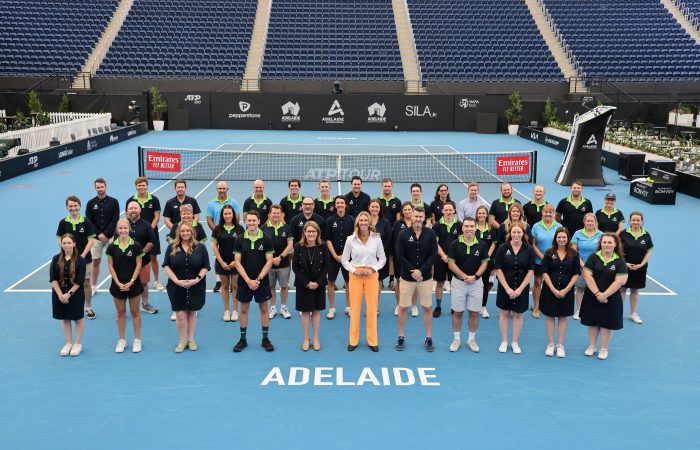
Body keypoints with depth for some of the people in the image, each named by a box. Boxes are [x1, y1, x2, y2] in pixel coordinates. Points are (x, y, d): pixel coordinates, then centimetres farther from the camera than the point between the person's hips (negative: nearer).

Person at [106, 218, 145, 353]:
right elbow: (111, 266, -1)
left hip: (133, 283, -1)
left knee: (135, 311, 7)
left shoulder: (136, 246, -6)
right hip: (118, 284, 1)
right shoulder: (112, 247, -2)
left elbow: (138, 265, -5)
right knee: (120, 312, 10)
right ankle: (122, 340, 21)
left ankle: (137, 340, 16)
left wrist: (131, 282, -12)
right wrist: (118, 283, -8)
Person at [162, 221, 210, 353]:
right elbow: (166, 266, -2)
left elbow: (205, 267, 0)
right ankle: (183, 341, 15)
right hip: (176, 287, 0)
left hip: (196, 287, 0)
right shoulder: (172, 247, 0)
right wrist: (177, 281, -13)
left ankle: (191, 339, 24)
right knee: (180, 315, 1)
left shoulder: (200, 247, -1)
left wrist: (197, 279, -14)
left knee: (192, 313, 11)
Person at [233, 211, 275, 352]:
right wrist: (248, 280, -12)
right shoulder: (240, 239, -3)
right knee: (244, 309, 9)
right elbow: (237, 262, -4)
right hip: (244, 281, 1)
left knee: (264, 308, 7)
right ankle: (243, 339, 20)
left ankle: (265, 339, 18)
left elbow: (269, 261, -6)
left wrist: (258, 279, -13)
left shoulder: (266, 239, -6)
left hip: (262, 281, -1)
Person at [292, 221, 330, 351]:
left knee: (316, 311, 9)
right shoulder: (298, 247, -8)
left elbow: (326, 265, -4)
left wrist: (318, 282, -14)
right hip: (303, 285, 0)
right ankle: (306, 339, 20)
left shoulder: (323, 246, -7)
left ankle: (316, 338, 21)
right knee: (305, 311, 8)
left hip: (319, 284, 1)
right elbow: (295, 267, -7)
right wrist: (307, 283, -14)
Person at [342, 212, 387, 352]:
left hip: (372, 275, 0)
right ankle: (353, 340, 15)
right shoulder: (351, 239, -2)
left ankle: (372, 340, 15)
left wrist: (373, 269, -10)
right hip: (355, 275, 0)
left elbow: (382, 258, 4)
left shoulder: (376, 238, -2)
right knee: (355, 308, 5)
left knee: (372, 308, 3)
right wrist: (354, 270, -10)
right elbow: (344, 259, 3)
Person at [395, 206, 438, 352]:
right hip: (407, 277, 0)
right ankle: (401, 337, 19)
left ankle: (428, 338, 18)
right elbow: (399, 256, -6)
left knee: (427, 308, 6)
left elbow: (434, 254, -6)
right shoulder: (403, 234, -4)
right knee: (402, 307, 5)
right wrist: (412, 271, -14)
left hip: (425, 277, 0)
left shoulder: (430, 234, -3)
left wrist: (421, 270, -16)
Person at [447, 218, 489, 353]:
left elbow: (484, 263, 1)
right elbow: (451, 264, -6)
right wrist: (464, 276, -14)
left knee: (474, 312, 6)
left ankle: (471, 339, 20)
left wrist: (475, 276, -13)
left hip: (476, 283, 1)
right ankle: (456, 339, 19)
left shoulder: (482, 245, -2)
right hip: (458, 282, -1)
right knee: (457, 312, 7)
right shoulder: (455, 244, -6)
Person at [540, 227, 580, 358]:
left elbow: (576, 274, -1)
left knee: (562, 317, 8)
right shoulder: (549, 253, -2)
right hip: (549, 290, 0)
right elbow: (544, 272, -4)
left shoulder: (574, 254, -1)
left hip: (566, 291, 0)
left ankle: (560, 345, 17)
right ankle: (550, 344, 16)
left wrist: (566, 289, -11)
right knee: (550, 316, 6)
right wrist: (554, 289, -12)